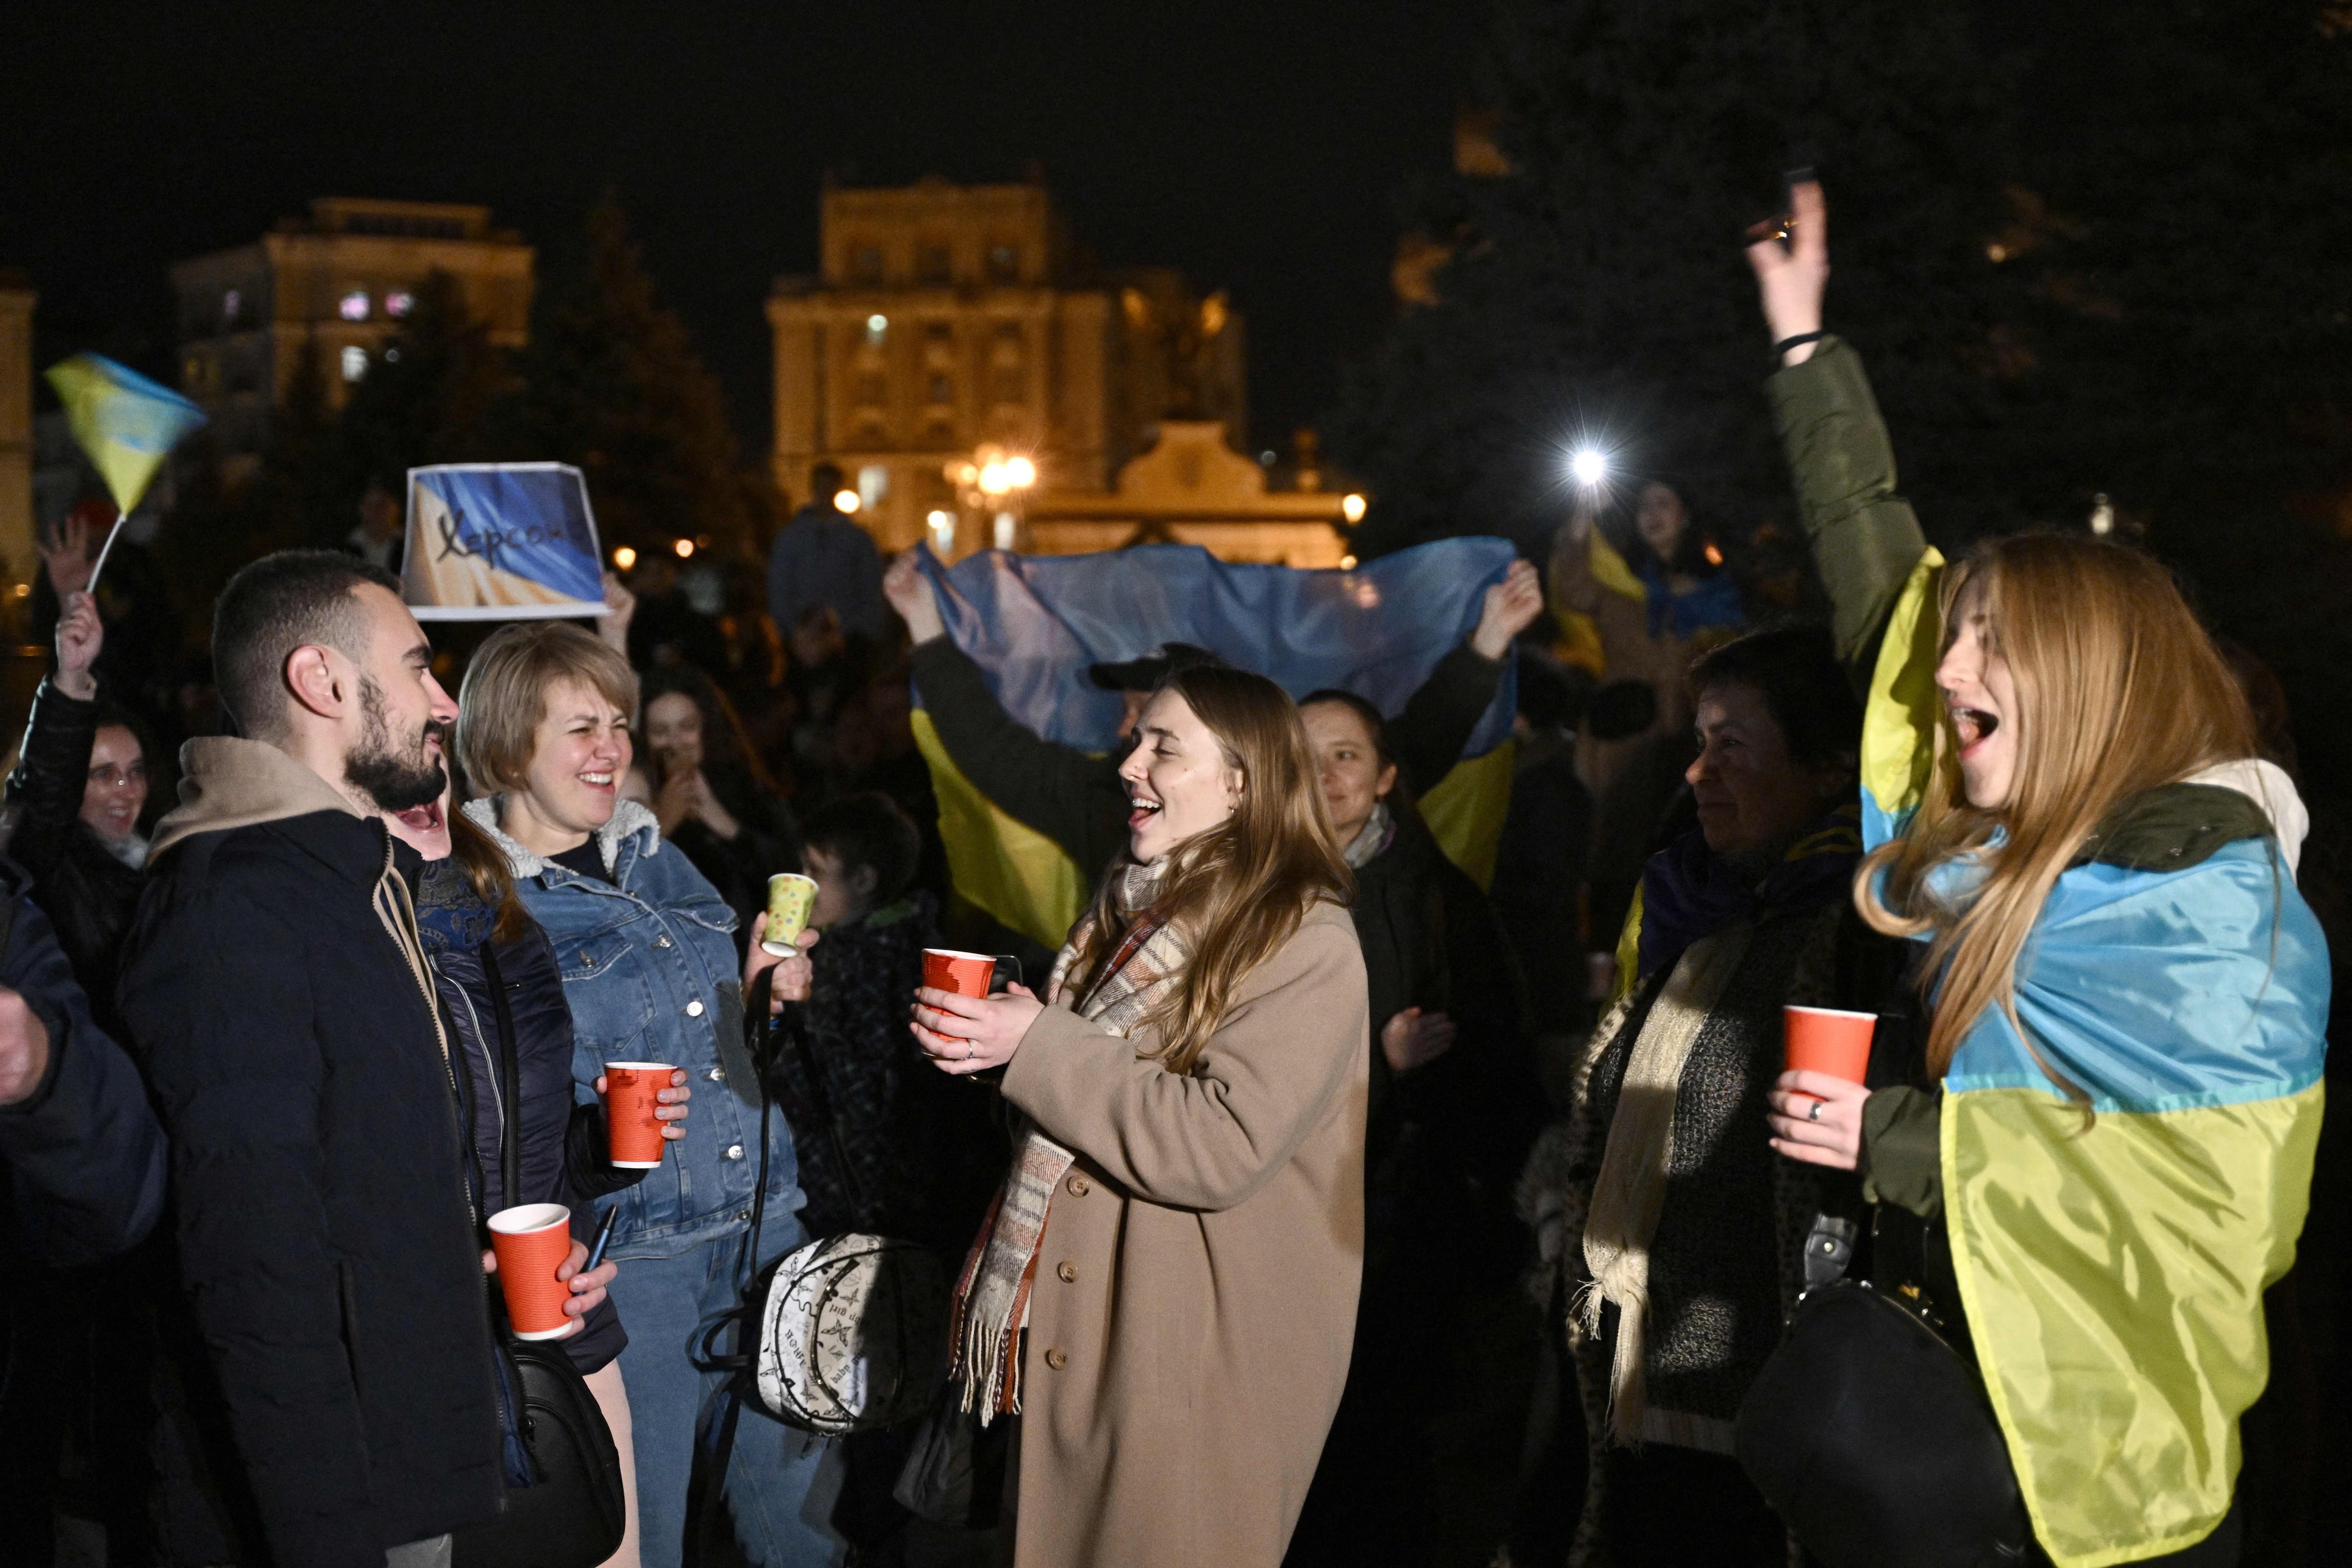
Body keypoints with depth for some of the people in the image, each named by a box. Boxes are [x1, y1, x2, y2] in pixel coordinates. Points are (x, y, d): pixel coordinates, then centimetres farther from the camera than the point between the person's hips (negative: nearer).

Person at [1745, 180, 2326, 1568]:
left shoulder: (2210, 891, -14)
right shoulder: (1991, 839, 5)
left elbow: (2210, 1189, -22)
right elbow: (1879, 573, 13)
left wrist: (1904, 1139, -22)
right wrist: (1807, 343, 16)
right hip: (1960, 1368, 6)